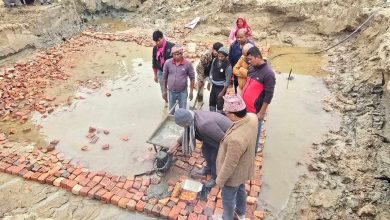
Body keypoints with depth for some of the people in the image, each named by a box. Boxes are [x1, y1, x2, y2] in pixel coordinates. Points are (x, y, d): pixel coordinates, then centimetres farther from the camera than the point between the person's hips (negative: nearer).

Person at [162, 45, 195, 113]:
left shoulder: (188, 63, -12)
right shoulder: (168, 63, -7)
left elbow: (192, 78, -3)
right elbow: (164, 77, 2)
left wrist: (191, 91, -3)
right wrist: (164, 90, 5)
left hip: (183, 92, -2)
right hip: (171, 92, 2)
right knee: (171, 111, 17)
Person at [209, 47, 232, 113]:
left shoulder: (228, 66, -21)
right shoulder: (215, 61, -4)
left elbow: (228, 80, -18)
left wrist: (222, 92, -16)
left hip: (221, 87, -6)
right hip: (213, 86, 6)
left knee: (219, 104, 1)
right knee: (211, 103, 17)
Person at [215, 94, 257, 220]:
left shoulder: (236, 139, -45)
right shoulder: (252, 117, -21)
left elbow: (230, 165, -30)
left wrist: (220, 180, -12)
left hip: (233, 174, -8)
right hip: (243, 168, 8)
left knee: (228, 198, 22)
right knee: (240, 189, 33)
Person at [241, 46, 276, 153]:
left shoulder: (268, 73, -19)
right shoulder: (252, 68, 5)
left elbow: (268, 96, -17)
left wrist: (261, 113, -15)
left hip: (255, 111, -7)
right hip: (245, 108, 7)